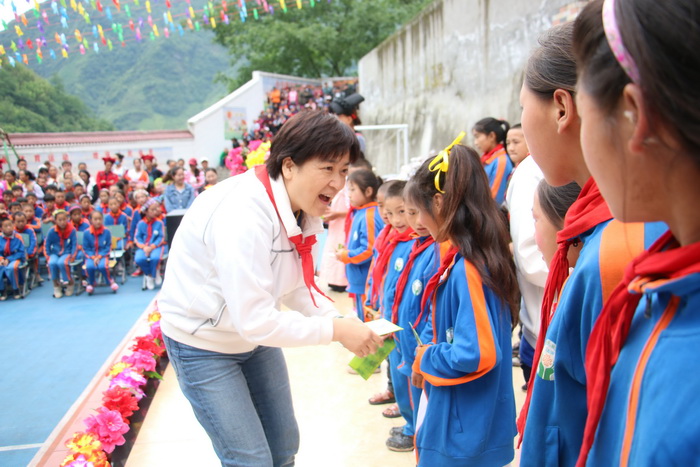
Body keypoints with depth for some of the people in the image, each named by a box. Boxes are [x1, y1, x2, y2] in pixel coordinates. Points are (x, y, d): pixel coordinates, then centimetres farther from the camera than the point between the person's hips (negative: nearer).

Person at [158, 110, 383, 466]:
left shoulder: (301, 210, -6)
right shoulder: (243, 214, -33)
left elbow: (295, 287, -1)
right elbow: (255, 322, -34)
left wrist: (343, 322, -15)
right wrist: (335, 330, -29)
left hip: (256, 334, 8)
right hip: (203, 343, -8)